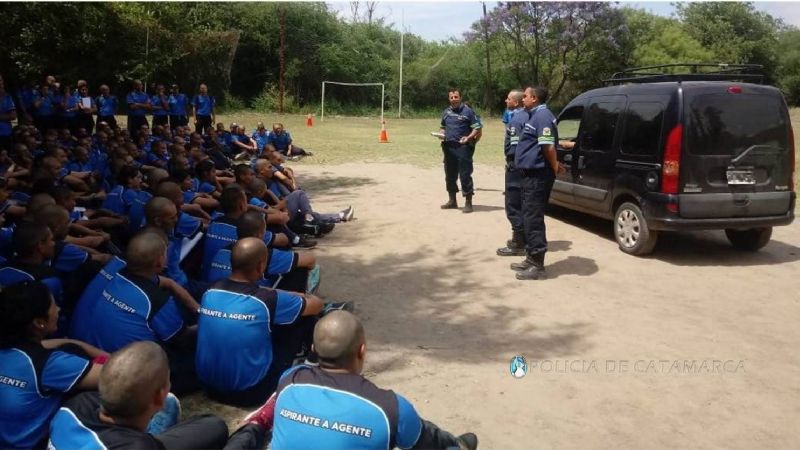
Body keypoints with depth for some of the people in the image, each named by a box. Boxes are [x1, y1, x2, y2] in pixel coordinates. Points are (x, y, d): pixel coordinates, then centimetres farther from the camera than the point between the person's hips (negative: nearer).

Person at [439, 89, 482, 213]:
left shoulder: (467, 111, -3)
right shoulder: (446, 112, 15)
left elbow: (477, 128, -4)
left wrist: (469, 137, -20)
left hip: (463, 146, -6)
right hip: (448, 146, 6)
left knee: (465, 174, -7)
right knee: (450, 174, 12)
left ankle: (468, 202, 0)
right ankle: (452, 201, 24)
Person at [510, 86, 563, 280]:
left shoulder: (542, 116, -16)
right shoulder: (534, 115, 17)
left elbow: (548, 146, -23)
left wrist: (554, 167, -11)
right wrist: (554, 164, 19)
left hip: (537, 175, -11)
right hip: (531, 174, 11)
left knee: (533, 219, -7)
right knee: (529, 218, 15)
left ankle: (537, 265, -2)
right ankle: (532, 259, 25)